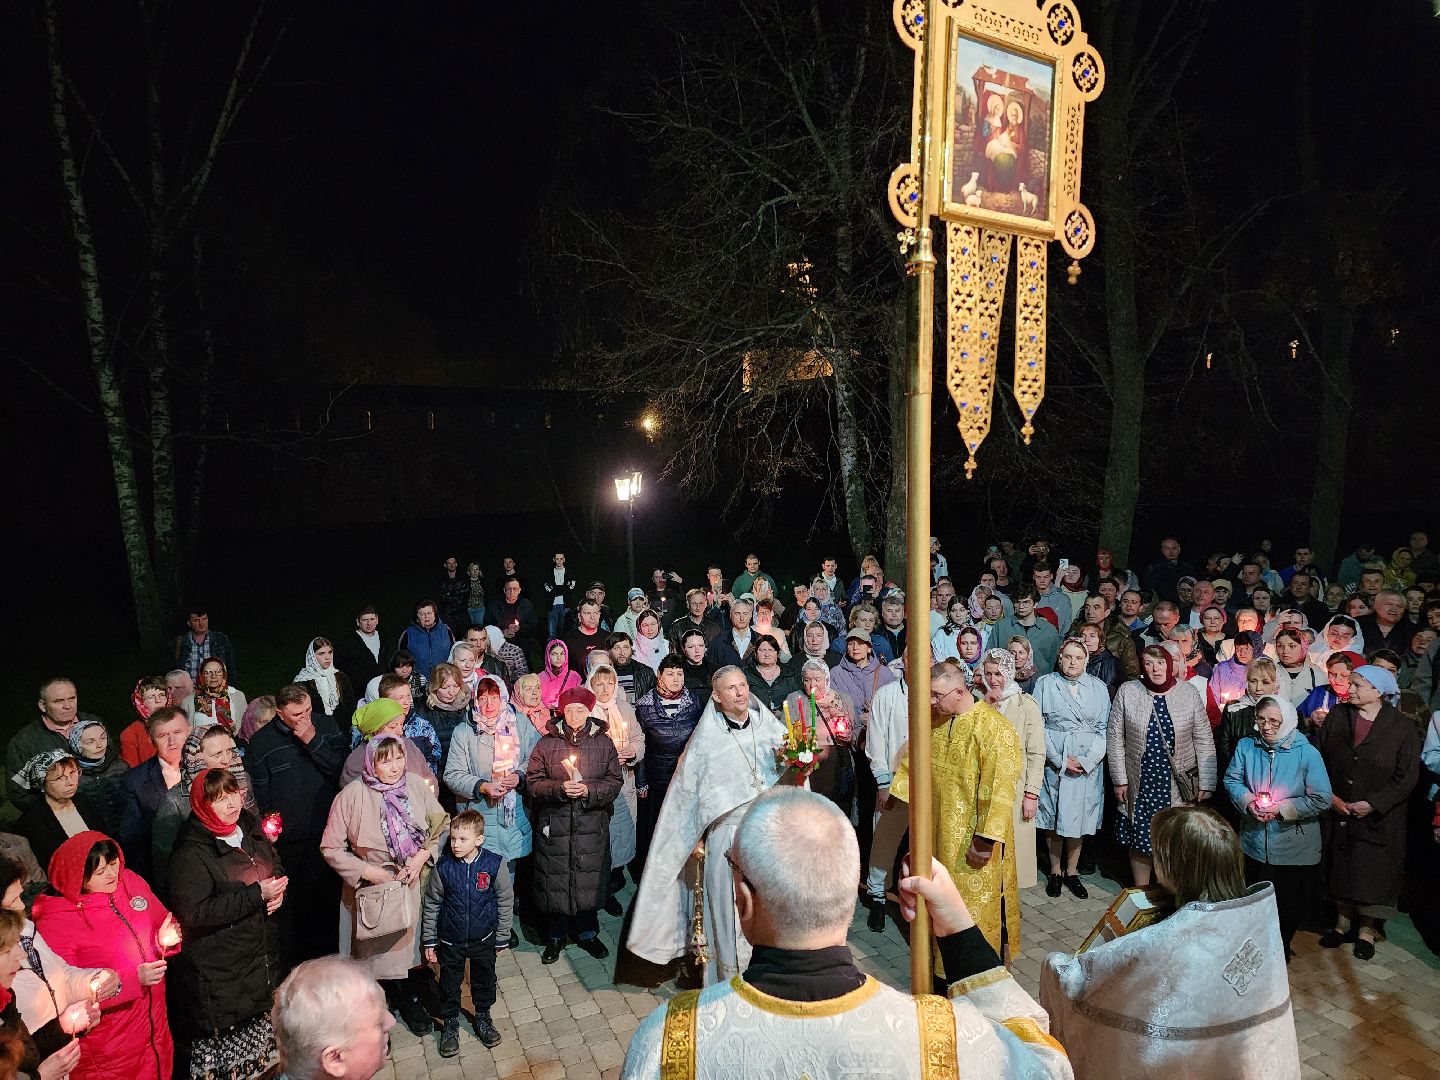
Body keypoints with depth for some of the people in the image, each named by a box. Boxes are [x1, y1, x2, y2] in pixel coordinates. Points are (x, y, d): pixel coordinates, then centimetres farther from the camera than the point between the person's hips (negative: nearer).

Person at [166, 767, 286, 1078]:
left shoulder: (251, 828, 4)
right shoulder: (192, 852, -17)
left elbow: (276, 867, 19)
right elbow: (193, 913, -23)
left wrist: (277, 892, -3)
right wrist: (256, 895, -24)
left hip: (262, 956, 6)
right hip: (219, 972, -6)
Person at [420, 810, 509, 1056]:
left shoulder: (495, 864, -20)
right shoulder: (443, 867, -18)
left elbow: (505, 902, -6)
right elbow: (431, 904, -3)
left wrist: (501, 938, 0)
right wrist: (429, 941, 1)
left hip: (484, 939, 0)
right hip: (450, 940, 0)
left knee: (484, 980, 19)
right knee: (450, 984, 16)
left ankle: (483, 1017, 45)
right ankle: (450, 1024, 40)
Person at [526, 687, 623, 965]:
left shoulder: (603, 743, 2)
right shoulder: (547, 744, 1)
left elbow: (615, 782, 0)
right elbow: (533, 782, -2)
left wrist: (589, 790, -15)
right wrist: (560, 789, -17)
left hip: (591, 826, 1)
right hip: (554, 825, 0)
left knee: (590, 879, 9)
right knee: (554, 879, 6)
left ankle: (587, 933, 30)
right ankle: (555, 936, 26)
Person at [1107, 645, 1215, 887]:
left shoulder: (1188, 692, -2)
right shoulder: (1127, 692, -4)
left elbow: (1204, 741, 1)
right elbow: (1115, 738, -1)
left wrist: (1206, 783, -2)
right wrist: (1119, 780, -3)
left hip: (1179, 784, 0)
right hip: (1140, 783, 0)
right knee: (1140, 839, 9)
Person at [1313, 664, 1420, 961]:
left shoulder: (1402, 727, -8)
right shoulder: (1337, 716, 0)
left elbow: (1407, 775, -10)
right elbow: (1317, 757, 1)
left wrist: (1373, 804, -15)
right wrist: (1329, 795, -8)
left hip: (1379, 818, -3)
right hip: (1337, 812, 3)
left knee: (1372, 873, 7)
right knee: (1340, 869, 13)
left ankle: (1366, 929, 25)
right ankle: (1344, 921, 30)